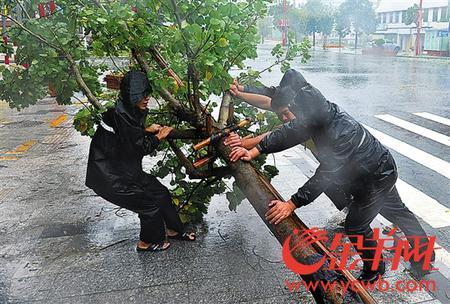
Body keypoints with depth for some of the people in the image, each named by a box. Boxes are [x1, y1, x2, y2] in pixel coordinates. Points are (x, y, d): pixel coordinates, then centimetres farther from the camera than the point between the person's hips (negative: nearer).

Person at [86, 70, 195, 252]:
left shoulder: (129, 111, 2)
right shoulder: (119, 116, -26)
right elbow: (139, 148, -21)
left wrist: (147, 131, 6)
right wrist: (158, 138, -6)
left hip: (124, 170, 9)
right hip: (110, 178, -9)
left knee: (161, 193, 11)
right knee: (150, 202, -3)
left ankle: (174, 230, 29)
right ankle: (146, 243, 19)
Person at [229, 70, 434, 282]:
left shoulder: (340, 134, -41)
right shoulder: (321, 115, -16)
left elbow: (323, 177, -38)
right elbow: (288, 133, -11)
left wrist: (291, 205, -35)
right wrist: (254, 151, -17)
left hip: (377, 178, -9)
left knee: (355, 224, 2)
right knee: (397, 212, 24)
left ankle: (374, 268, 27)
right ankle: (425, 253, 45)